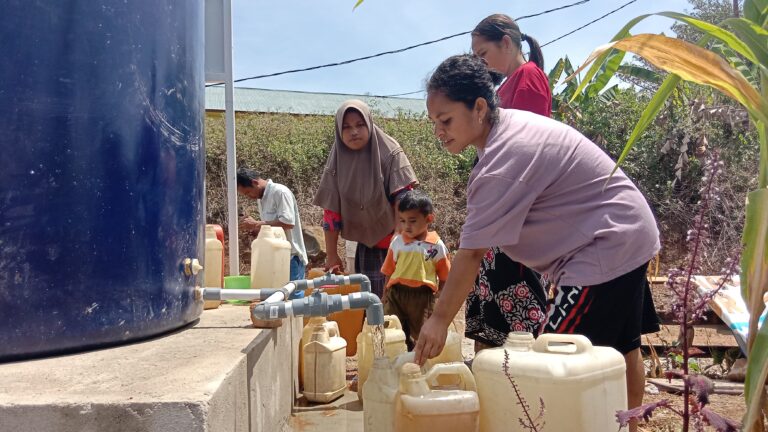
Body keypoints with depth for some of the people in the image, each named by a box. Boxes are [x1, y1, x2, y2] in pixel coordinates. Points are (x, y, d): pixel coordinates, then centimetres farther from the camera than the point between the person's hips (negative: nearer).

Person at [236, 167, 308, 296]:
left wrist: (256, 224, -17)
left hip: (290, 258, -9)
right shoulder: (261, 198, 15)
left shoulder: (280, 192, -12)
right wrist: (252, 229, 2)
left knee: (292, 297, -5)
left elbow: (288, 222, -23)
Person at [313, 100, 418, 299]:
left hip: (396, 241, -3)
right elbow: (331, 210, 2)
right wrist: (331, 255, 3)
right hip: (367, 245, 3)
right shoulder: (337, 161, -1)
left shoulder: (390, 153, -12)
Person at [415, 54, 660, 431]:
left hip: (607, 250, -11)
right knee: (619, 347, 24)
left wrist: (439, 319, -18)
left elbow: (471, 253, -26)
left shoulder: (503, 161, -28)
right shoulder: (511, 123, 2)